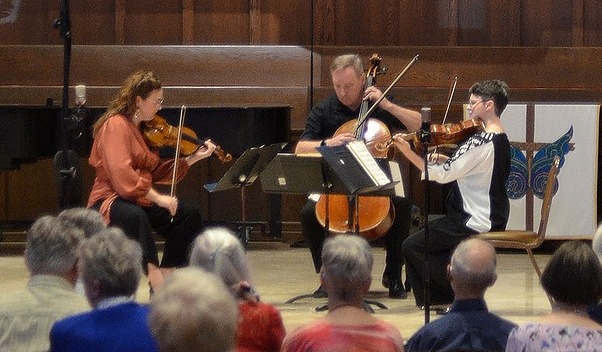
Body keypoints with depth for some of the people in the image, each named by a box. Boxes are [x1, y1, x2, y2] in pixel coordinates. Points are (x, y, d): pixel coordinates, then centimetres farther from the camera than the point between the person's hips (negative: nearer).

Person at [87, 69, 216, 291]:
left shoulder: (144, 129, 14)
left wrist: (193, 158, 5)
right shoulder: (116, 125, -14)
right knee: (135, 216, -40)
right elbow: (122, 176, -25)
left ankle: (165, 276, -1)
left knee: (189, 215, -3)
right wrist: (157, 198, -27)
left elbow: (156, 172, 9)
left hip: (140, 199, 9)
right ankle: (153, 274, -38)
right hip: (111, 198, -9)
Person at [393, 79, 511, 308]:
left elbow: (443, 174, -24)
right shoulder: (501, 139, 9)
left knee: (412, 246, -4)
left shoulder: (481, 142, -22)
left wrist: (408, 152, -22)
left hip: (476, 222, -10)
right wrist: (441, 158, 0)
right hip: (494, 219, 10)